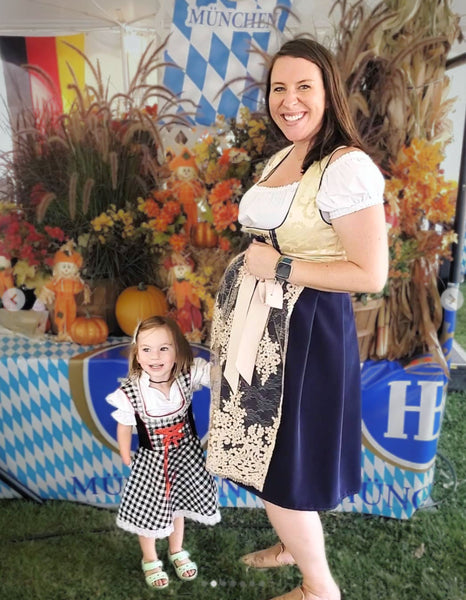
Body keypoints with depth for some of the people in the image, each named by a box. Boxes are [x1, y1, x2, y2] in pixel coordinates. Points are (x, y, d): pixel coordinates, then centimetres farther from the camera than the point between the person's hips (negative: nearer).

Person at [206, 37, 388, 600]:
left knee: (280, 467, 3)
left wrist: (280, 268, -18)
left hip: (302, 331, -8)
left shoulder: (348, 167, -16)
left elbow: (370, 274, -20)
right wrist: (252, 264, 7)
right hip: (260, 322, 9)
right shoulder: (280, 158, 12)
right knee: (266, 452, 19)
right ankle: (294, 543, 46)